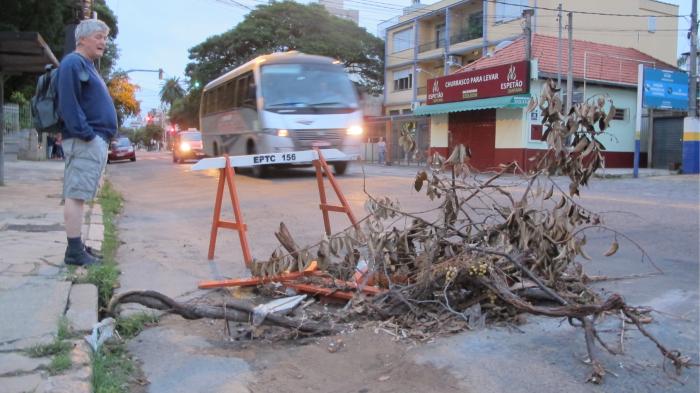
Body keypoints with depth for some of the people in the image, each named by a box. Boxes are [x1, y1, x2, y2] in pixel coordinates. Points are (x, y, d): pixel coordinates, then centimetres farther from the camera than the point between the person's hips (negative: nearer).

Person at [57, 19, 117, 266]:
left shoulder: (87, 66, 23)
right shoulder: (74, 63, -7)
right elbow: (68, 104, -17)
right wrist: (86, 134, -20)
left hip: (96, 140, 10)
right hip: (85, 141, -10)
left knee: (78, 195, 11)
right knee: (75, 195, -10)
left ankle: (77, 246, 15)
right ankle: (74, 252, -9)